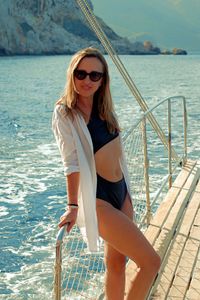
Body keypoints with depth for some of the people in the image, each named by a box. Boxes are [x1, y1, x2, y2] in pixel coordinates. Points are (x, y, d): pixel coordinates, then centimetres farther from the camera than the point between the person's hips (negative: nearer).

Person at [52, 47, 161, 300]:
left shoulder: (103, 106, 6)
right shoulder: (65, 113, -14)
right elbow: (71, 163, -18)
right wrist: (73, 207, -18)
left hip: (121, 192, 7)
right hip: (97, 200, -7)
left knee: (117, 262, 15)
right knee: (151, 262, -8)